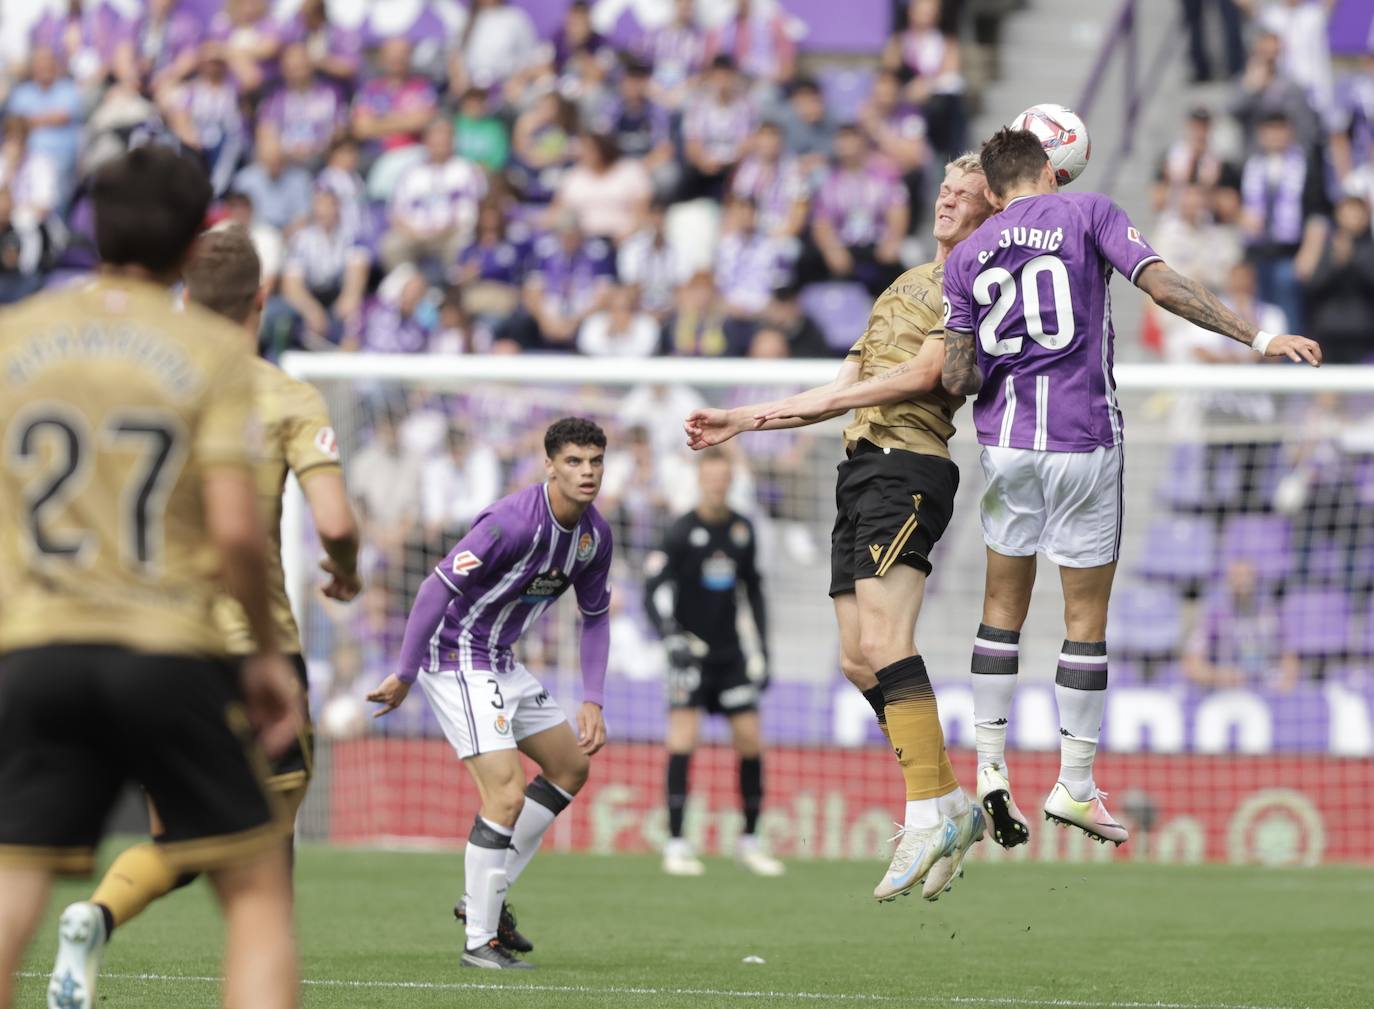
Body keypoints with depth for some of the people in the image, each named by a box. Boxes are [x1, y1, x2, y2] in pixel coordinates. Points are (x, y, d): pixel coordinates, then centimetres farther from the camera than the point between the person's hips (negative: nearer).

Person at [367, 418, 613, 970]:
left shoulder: (594, 534, 1)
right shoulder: (513, 522, -26)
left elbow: (596, 616, 13)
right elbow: (437, 587, -26)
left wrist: (592, 702, 4)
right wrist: (404, 675, -24)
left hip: (501, 663, 10)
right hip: (457, 659, -10)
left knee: (571, 765, 16)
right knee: (507, 795, -17)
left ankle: (484, 896, 19)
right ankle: (480, 940, -7)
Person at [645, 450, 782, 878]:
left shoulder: (743, 530, 7)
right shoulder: (681, 532, -9)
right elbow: (654, 591, -13)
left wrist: (762, 649, 13)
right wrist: (671, 637, -28)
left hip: (730, 651, 5)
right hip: (690, 650, -5)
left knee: (751, 739, 1)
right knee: (683, 736, -15)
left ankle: (749, 842, 14)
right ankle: (676, 845, -12)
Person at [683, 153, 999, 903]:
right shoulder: (903, 287, 27)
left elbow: (922, 373, -14)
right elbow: (844, 390, 29)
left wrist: (819, 402, -12)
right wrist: (738, 421, 27)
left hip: (908, 468, -9)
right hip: (862, 470, 9)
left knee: (884, 644, -21)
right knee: (859, 662, 3)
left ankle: (928, 817, -23)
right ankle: (949, 804, 7)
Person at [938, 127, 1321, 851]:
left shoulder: (966, 256, 6)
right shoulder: (1088, 214, -2)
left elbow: (957, 378, 0)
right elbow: (1163, 285, -15)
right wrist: (1259, 337, -15)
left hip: (1005, 441, 3)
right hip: (1084, 439, -3)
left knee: (1003, 605, 16)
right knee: (1086, 618, 4)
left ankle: (990, 767, 11)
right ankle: (1075, 787, 6)